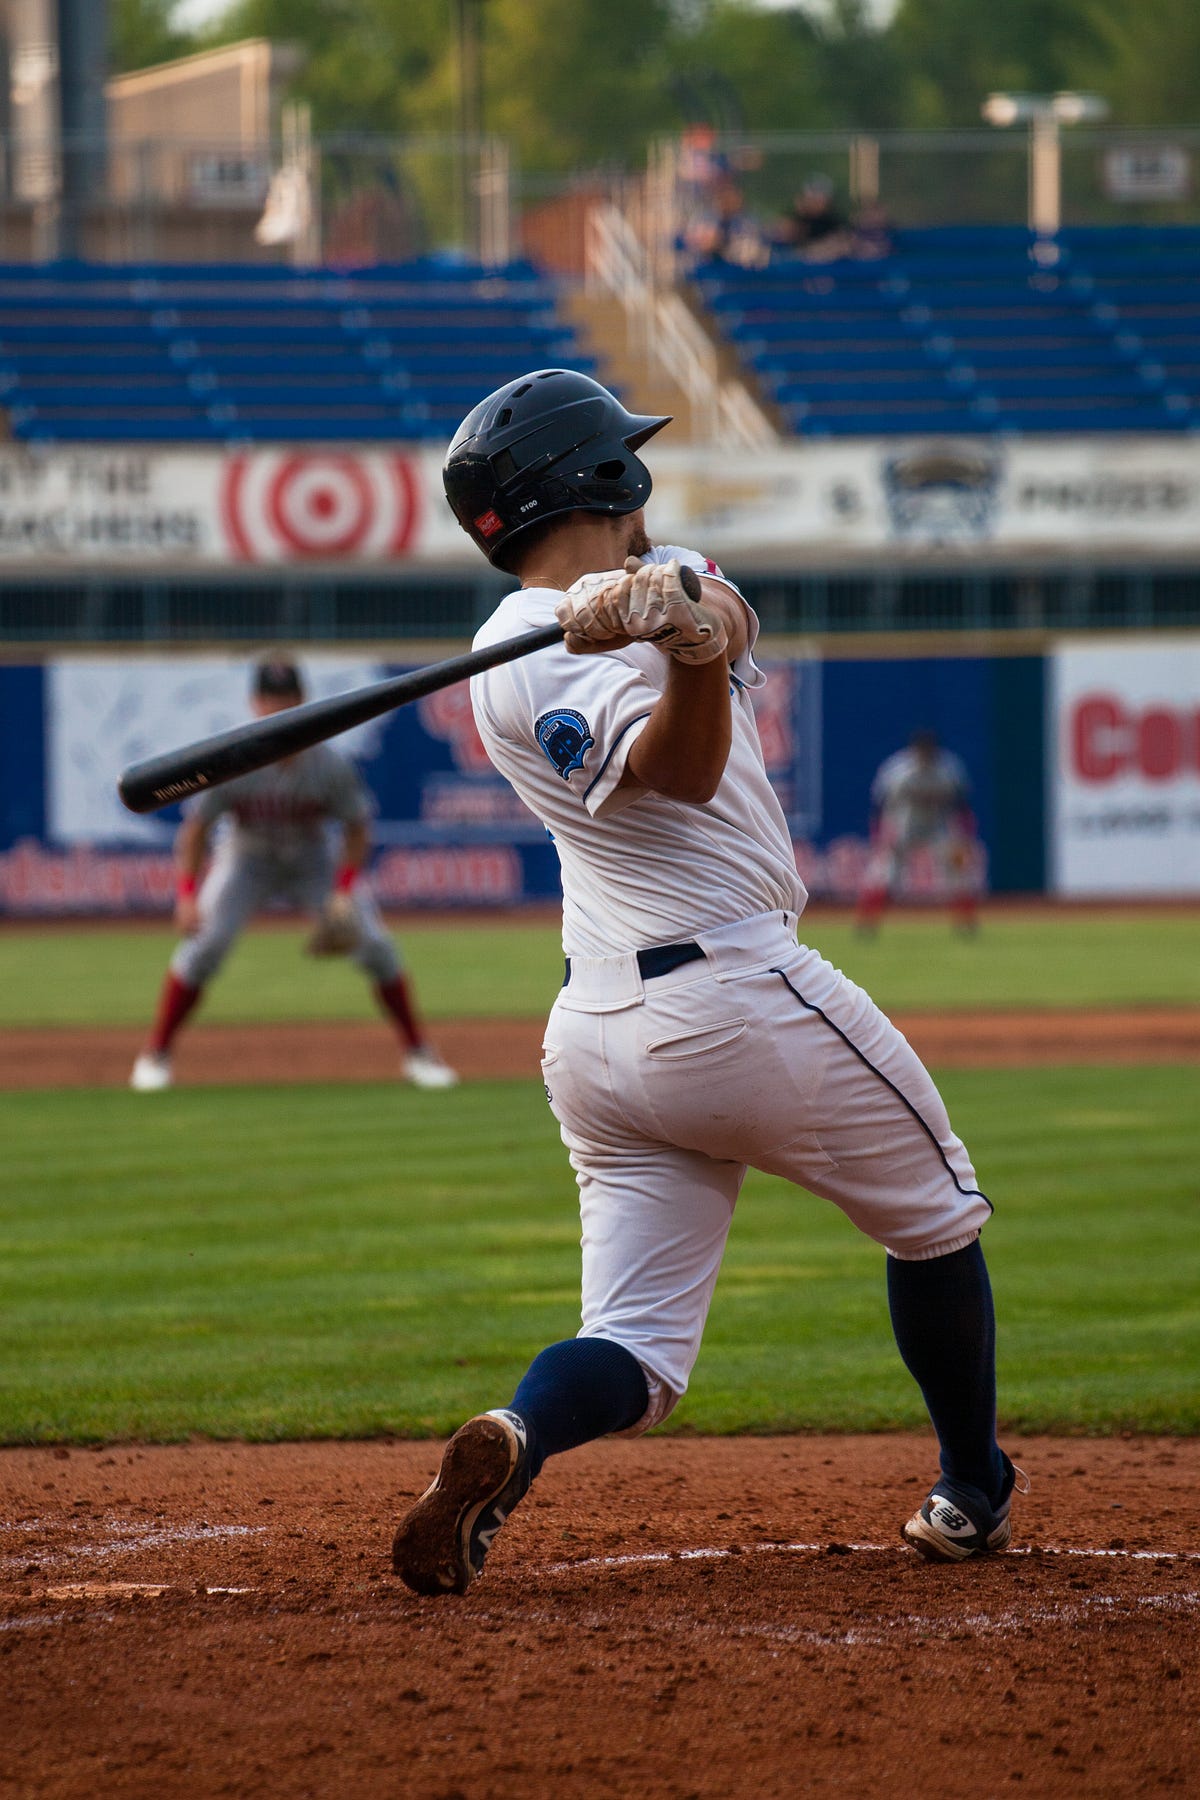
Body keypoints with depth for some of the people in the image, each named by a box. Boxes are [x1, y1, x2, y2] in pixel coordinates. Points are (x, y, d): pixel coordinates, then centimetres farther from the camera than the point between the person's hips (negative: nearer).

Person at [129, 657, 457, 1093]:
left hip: (312, 861, 1)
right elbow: (195, 827, -14)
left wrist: (345, 891, -21)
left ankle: (418, 1054, 6)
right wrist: (187, 895, -23)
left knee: (375, 944, -10)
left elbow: (357, 828, -11)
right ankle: (155, 1054, -6)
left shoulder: (331, 766, -24)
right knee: (204, 943, -20)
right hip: (246, 862, -1)